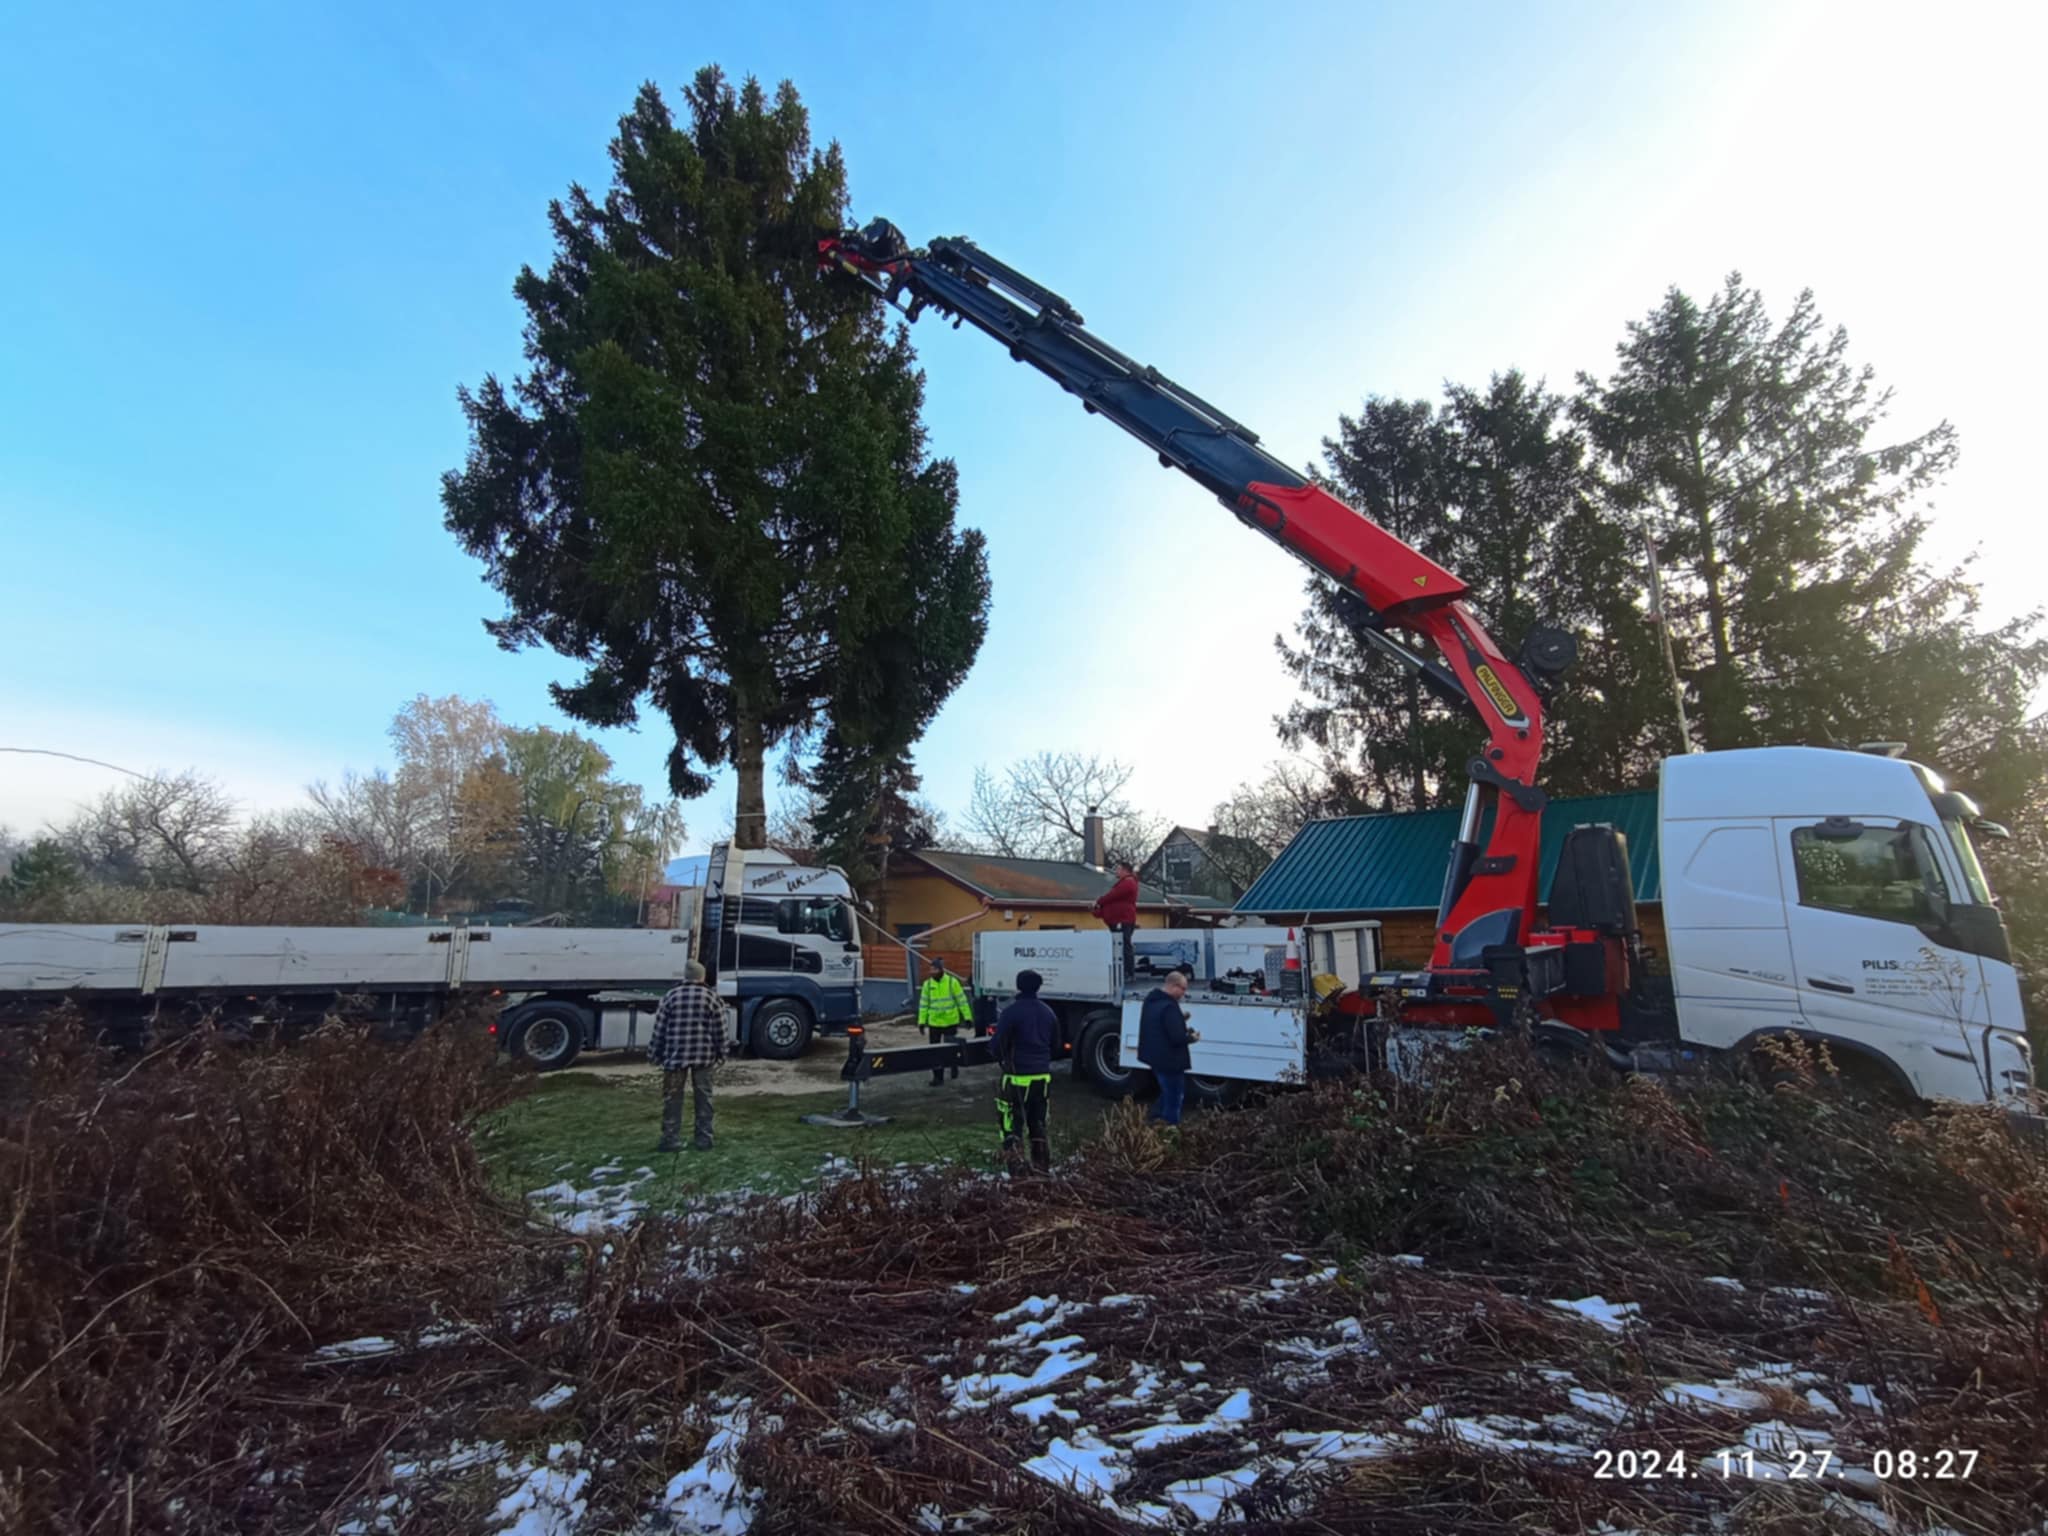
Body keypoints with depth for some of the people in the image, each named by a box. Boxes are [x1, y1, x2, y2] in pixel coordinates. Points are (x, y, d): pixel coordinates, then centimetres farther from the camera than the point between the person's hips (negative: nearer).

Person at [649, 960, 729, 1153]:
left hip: (675, 1054, 0)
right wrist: (721, 1053, 9)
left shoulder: (671, 997, 0)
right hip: (704, 1055, 0)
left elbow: (659, 1029, 2)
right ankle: (703, 1138, 11)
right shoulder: (713, 998, 0)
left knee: (673, 1098, 8)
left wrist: (654, 1054, 10)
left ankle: (671, 1139, 7)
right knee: (703, 1097, 9)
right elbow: (720, 1030, 0)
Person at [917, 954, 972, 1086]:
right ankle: (937, 1076, 16)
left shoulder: (952, 981, -9)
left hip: (950, 1022, -3)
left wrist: (967, 1016, -7)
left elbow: (962, 1000, -5)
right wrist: (922, 1021, 0)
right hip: (934, 1023, 3)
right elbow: (923, 1003, 4)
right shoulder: (927, 984, 0)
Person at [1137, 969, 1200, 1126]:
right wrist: (1191, 1038, -9)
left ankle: (1153, 1119, 29)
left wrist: (1180, 1019, 9)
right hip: (1169, 1060, -10)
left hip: (1156, 1056, 10)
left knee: (1167, 1093, 26)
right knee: (1174, 1097, 6)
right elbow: (1177, 1038, -28)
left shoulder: (1152, 1000, 6)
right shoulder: (1169, 1007, -27)